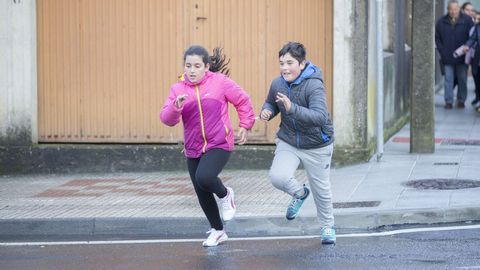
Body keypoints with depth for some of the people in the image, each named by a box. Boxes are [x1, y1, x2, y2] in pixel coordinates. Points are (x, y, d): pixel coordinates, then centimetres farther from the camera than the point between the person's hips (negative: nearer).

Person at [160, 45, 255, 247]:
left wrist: (245, 126, 6)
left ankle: (225, 195, 5)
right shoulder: (178, 89, 1)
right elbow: (166, 118, -7)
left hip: (219, 145, -4)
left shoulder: (219, 82, -6)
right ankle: (217, 231, 32)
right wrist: (176, 106, -26)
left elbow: (242, 100, 5)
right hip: (193, 149, 5)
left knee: (204, 178, -29)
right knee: (202, 194, 11)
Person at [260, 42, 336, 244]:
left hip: (316, 146, -3)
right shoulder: (277, 84, -8)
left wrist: (292, 108, -49)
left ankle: (327, 226, 36)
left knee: (321, 189, 9)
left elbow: (320, 117, -38)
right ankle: (299, 194, 14)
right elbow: (271, 103, 15)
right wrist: (267, 111, -10)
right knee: (277, 177, -21)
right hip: (288, 142, 4)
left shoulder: (314, 85, -25)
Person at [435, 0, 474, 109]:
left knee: (462, 79, 6)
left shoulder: (467, 20, -2)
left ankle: (461, 100, 17)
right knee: (448, 79, 1)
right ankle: (449, 101, 4)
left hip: (462, 57, -1)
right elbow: (437, 38, 10)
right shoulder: (442, 22, 2)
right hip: (448, 58, 1)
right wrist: (442, 51, 2)